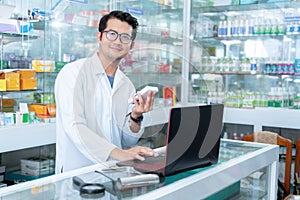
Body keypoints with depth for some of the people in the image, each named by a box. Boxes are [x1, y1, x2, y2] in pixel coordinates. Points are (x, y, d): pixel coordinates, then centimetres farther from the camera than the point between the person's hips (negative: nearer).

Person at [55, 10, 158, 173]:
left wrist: (136, 116, -9)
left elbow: (128, 142, 11)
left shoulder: (127, 85, 12)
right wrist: (118, 153, -29)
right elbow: (74, 127, -20)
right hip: (76, 172, -5)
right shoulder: (73, 72, -6)